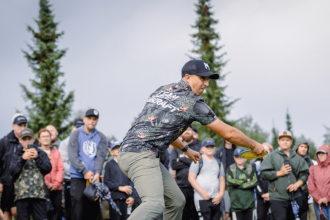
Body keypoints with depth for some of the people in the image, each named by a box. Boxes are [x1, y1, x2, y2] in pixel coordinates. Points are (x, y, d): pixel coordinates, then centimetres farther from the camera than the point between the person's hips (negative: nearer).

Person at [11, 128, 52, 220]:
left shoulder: (41, 153, 16)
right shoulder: (17, 155, 16)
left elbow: (48, 169, 2)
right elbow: (13, 172, 0)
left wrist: (37, 158, -12)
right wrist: (22, 159, -14)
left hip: (38, 195, 0)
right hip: (22, 194, 0)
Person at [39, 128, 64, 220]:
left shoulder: (56, 152, 17)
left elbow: (61, 169, 9)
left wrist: (57, 183, -7)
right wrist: (47, 184, -13)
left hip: (56, 188, 3)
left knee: (57, 213, 1)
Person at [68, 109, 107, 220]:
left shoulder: (101, 137, 13)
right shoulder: (76, 134, 5)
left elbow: (100, 156, 0)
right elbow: (73, 156, -5)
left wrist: (97, 173, -17)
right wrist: (85, 171, -16)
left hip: (95, 178, 3)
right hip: (78, 177, -3)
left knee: (94, 211, 0)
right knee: (78, 210, -9)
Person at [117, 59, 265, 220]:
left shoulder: (161, 90, 20)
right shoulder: (193, 102, -4)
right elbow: (228, 133, 1)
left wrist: (186, 150, 44)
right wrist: (254, 146, 15)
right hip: (141, 154, -10)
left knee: (176, 201, 16)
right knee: (155, 204, -30)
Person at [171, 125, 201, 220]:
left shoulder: (199, 146, 10)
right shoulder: (176, 148, 15)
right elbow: (173, 164, -1)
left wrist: (182, 159, -1)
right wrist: (191, 162, -4)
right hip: (182, 186, 2)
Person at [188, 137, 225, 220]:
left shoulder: (218, 163, 21)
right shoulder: (198, 161, 7)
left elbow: (222, 180, 20)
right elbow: (191, 178, 0)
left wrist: (221, 194, 2)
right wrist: (202, 192, -9)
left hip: (216, 199, 4)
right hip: (202, 198, -4)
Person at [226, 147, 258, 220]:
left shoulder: (250, 168, 10)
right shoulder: (230, 169, 5)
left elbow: (254, 182, -3)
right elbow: (230, 181, -11)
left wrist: (239, 183, -10)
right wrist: (246, 180, -5)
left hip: (249, 202, 3)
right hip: (236, 202, -3)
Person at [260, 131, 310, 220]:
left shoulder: (298, 158, 15)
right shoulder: (272, 157, 6)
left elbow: (305, 173, 10)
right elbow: (264, 173, -2)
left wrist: (297, 184, -6)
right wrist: (280, 173, -9)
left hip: (296, 197, 4)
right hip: (278, 197, -3)